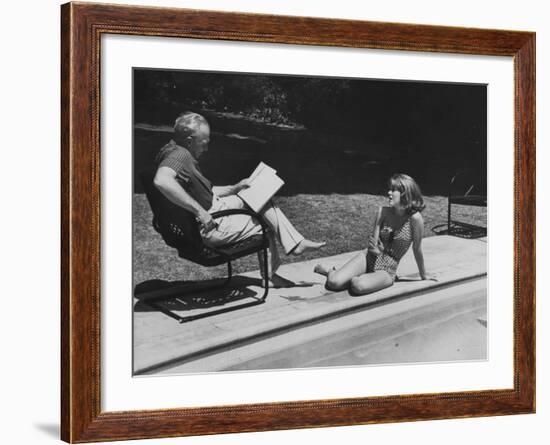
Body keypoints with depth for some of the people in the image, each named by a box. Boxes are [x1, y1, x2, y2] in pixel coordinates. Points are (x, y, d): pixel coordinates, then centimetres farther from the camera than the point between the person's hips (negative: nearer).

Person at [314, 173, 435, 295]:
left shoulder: (414, 218, -17)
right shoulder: (383, 212, -5)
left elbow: (417, 249, -6)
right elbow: (373, 243, -1)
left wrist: (423, 276, 4)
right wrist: (376, 250, -24)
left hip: (386, 271, -3)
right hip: (368, 258, 3)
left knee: (359, 286, -35)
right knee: (334, 283, -22)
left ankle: (354, 279, 2)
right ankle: (329, 271, 15)